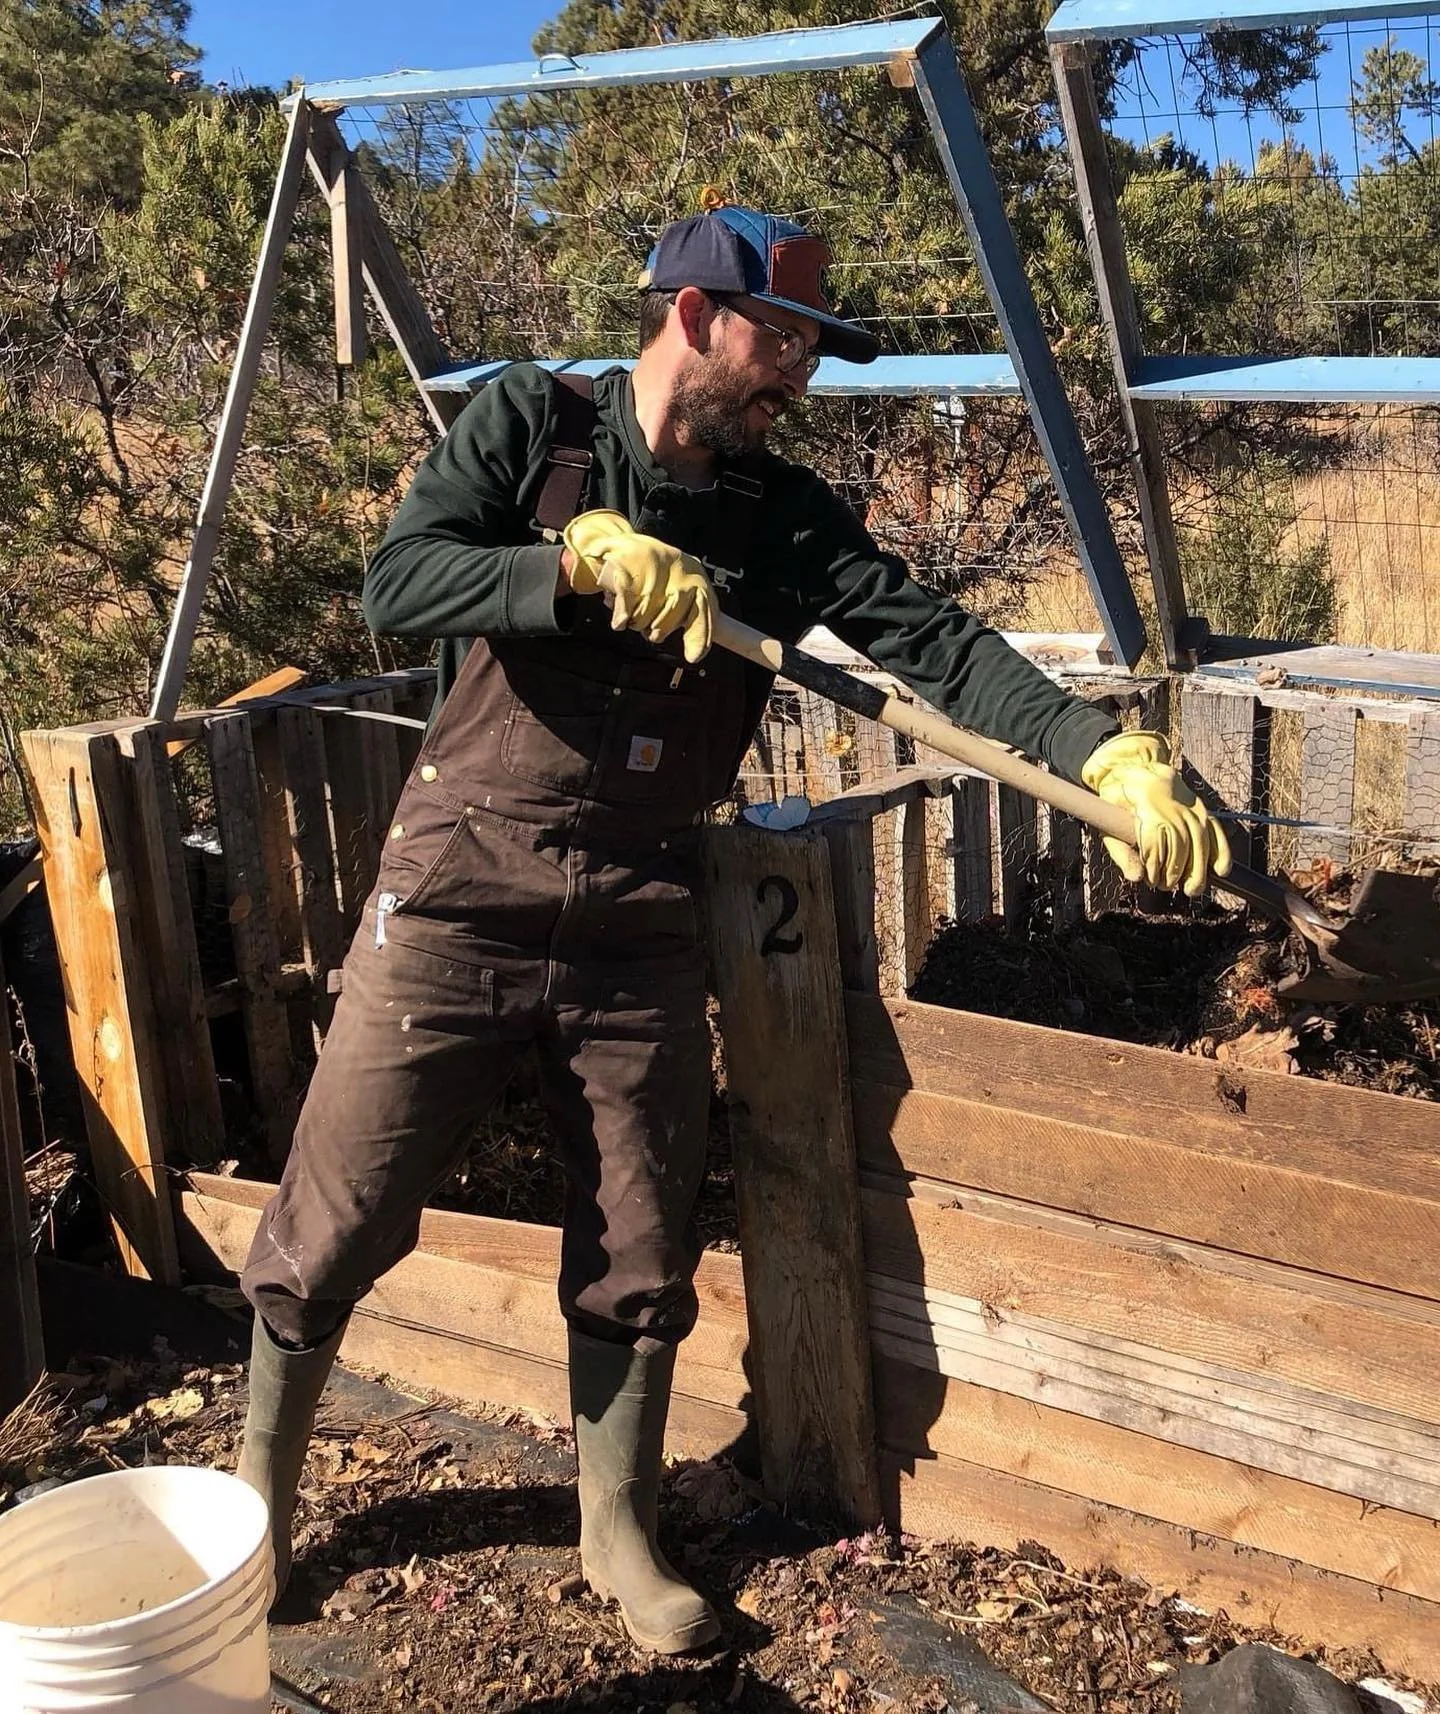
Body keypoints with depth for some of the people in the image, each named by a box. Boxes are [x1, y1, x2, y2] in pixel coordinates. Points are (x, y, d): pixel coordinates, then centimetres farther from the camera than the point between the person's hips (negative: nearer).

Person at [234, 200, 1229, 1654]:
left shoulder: (781, 516, 4)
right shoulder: (530, 425, -1)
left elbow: (932, 642, -6)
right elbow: (397, 581, -13)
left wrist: (1111, 758, -17)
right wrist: (590, 565, -23)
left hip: (637, 924, 3)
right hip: (461, 891, -2)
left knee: (639, 1251, 9)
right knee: (331, 1226, 5)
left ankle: (617, 1535, 32)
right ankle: (257, 1504, 31)